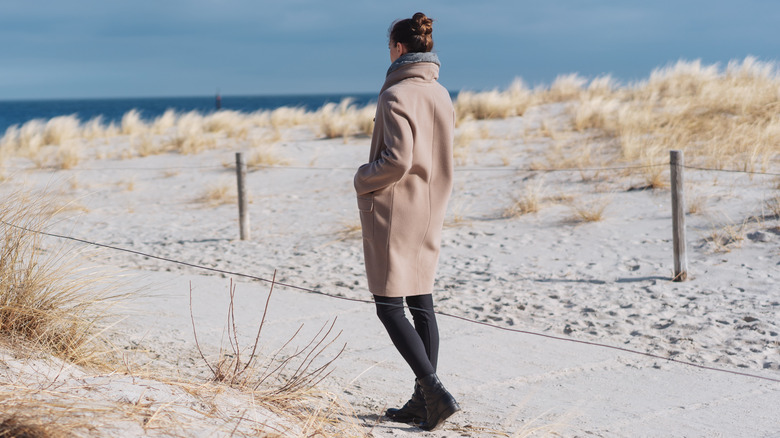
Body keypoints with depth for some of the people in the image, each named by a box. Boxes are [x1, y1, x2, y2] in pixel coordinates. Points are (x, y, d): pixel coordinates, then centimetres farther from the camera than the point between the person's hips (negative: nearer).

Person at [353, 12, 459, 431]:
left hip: (394, 212, -8)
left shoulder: (396, 96, -17)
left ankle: (435, 391, -11)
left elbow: (397, 159, -25)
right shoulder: (442, 96, 8)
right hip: (431, 210, 8)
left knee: (389, 307, -1)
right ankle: (422, 401, 16)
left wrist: (363, 179, -7)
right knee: (421, 305, 12)